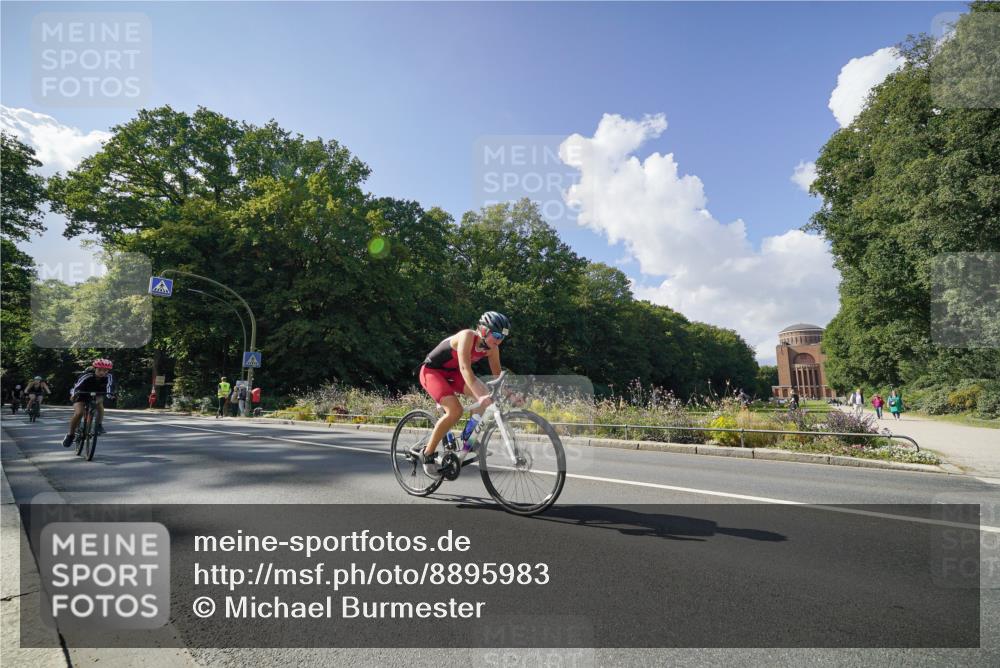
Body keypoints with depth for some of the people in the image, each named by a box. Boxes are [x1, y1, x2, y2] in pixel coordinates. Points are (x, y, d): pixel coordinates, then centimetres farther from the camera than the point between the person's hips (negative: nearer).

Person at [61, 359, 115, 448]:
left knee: (100, 402, -29)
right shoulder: (87, 375, -31)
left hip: (97, 393, 3)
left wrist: (110, 393, -63)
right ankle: (70, 435, -1)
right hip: (82, 394, -3)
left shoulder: (109, 376, -25)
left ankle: (99, 424, -11)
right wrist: (73, 394, -62)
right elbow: (77, 386, -42)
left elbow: (110, 386, -41)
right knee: (78, 413, -21)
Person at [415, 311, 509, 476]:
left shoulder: (492, 348, -10)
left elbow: (498, 374, -3)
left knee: (487, 396, -16)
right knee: (455, 410, -27)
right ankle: (427, 453, -10)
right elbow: (465, 368, -41)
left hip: (452, 373, 7)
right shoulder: (467, 336, -30)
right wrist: (480, 396, -51)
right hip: (431, 371, -7)